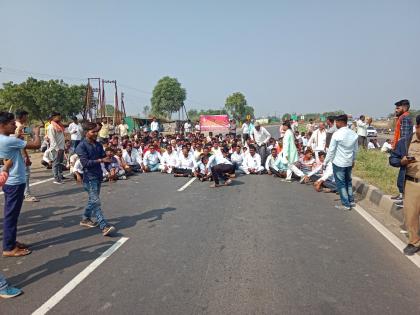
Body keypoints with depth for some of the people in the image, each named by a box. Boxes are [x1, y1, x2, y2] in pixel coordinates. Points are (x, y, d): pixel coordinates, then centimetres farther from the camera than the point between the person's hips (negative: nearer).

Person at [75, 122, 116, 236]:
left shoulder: (98, 145, 10)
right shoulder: (81, 146, -10)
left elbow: (104, 158, 7)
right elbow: (85, 163, -18)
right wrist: (100, 160, -25)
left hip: (98, 176, 7)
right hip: (89, 177, -7)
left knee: (93, 200, 17)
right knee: (95, 202, -10)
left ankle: (85, 219, 35)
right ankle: (104, 227, -15)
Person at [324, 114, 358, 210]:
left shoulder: (336, 134, -17)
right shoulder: (353, 134, 1)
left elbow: (331, 150, -14)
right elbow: (355, 149, 9)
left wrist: (325, 162, -4)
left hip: (338, 163, -6)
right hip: (349, 162, 6)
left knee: (341, 183, 3)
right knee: (348, 182, 21)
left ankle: (346, 204, 7)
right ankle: (351, 201, 28)